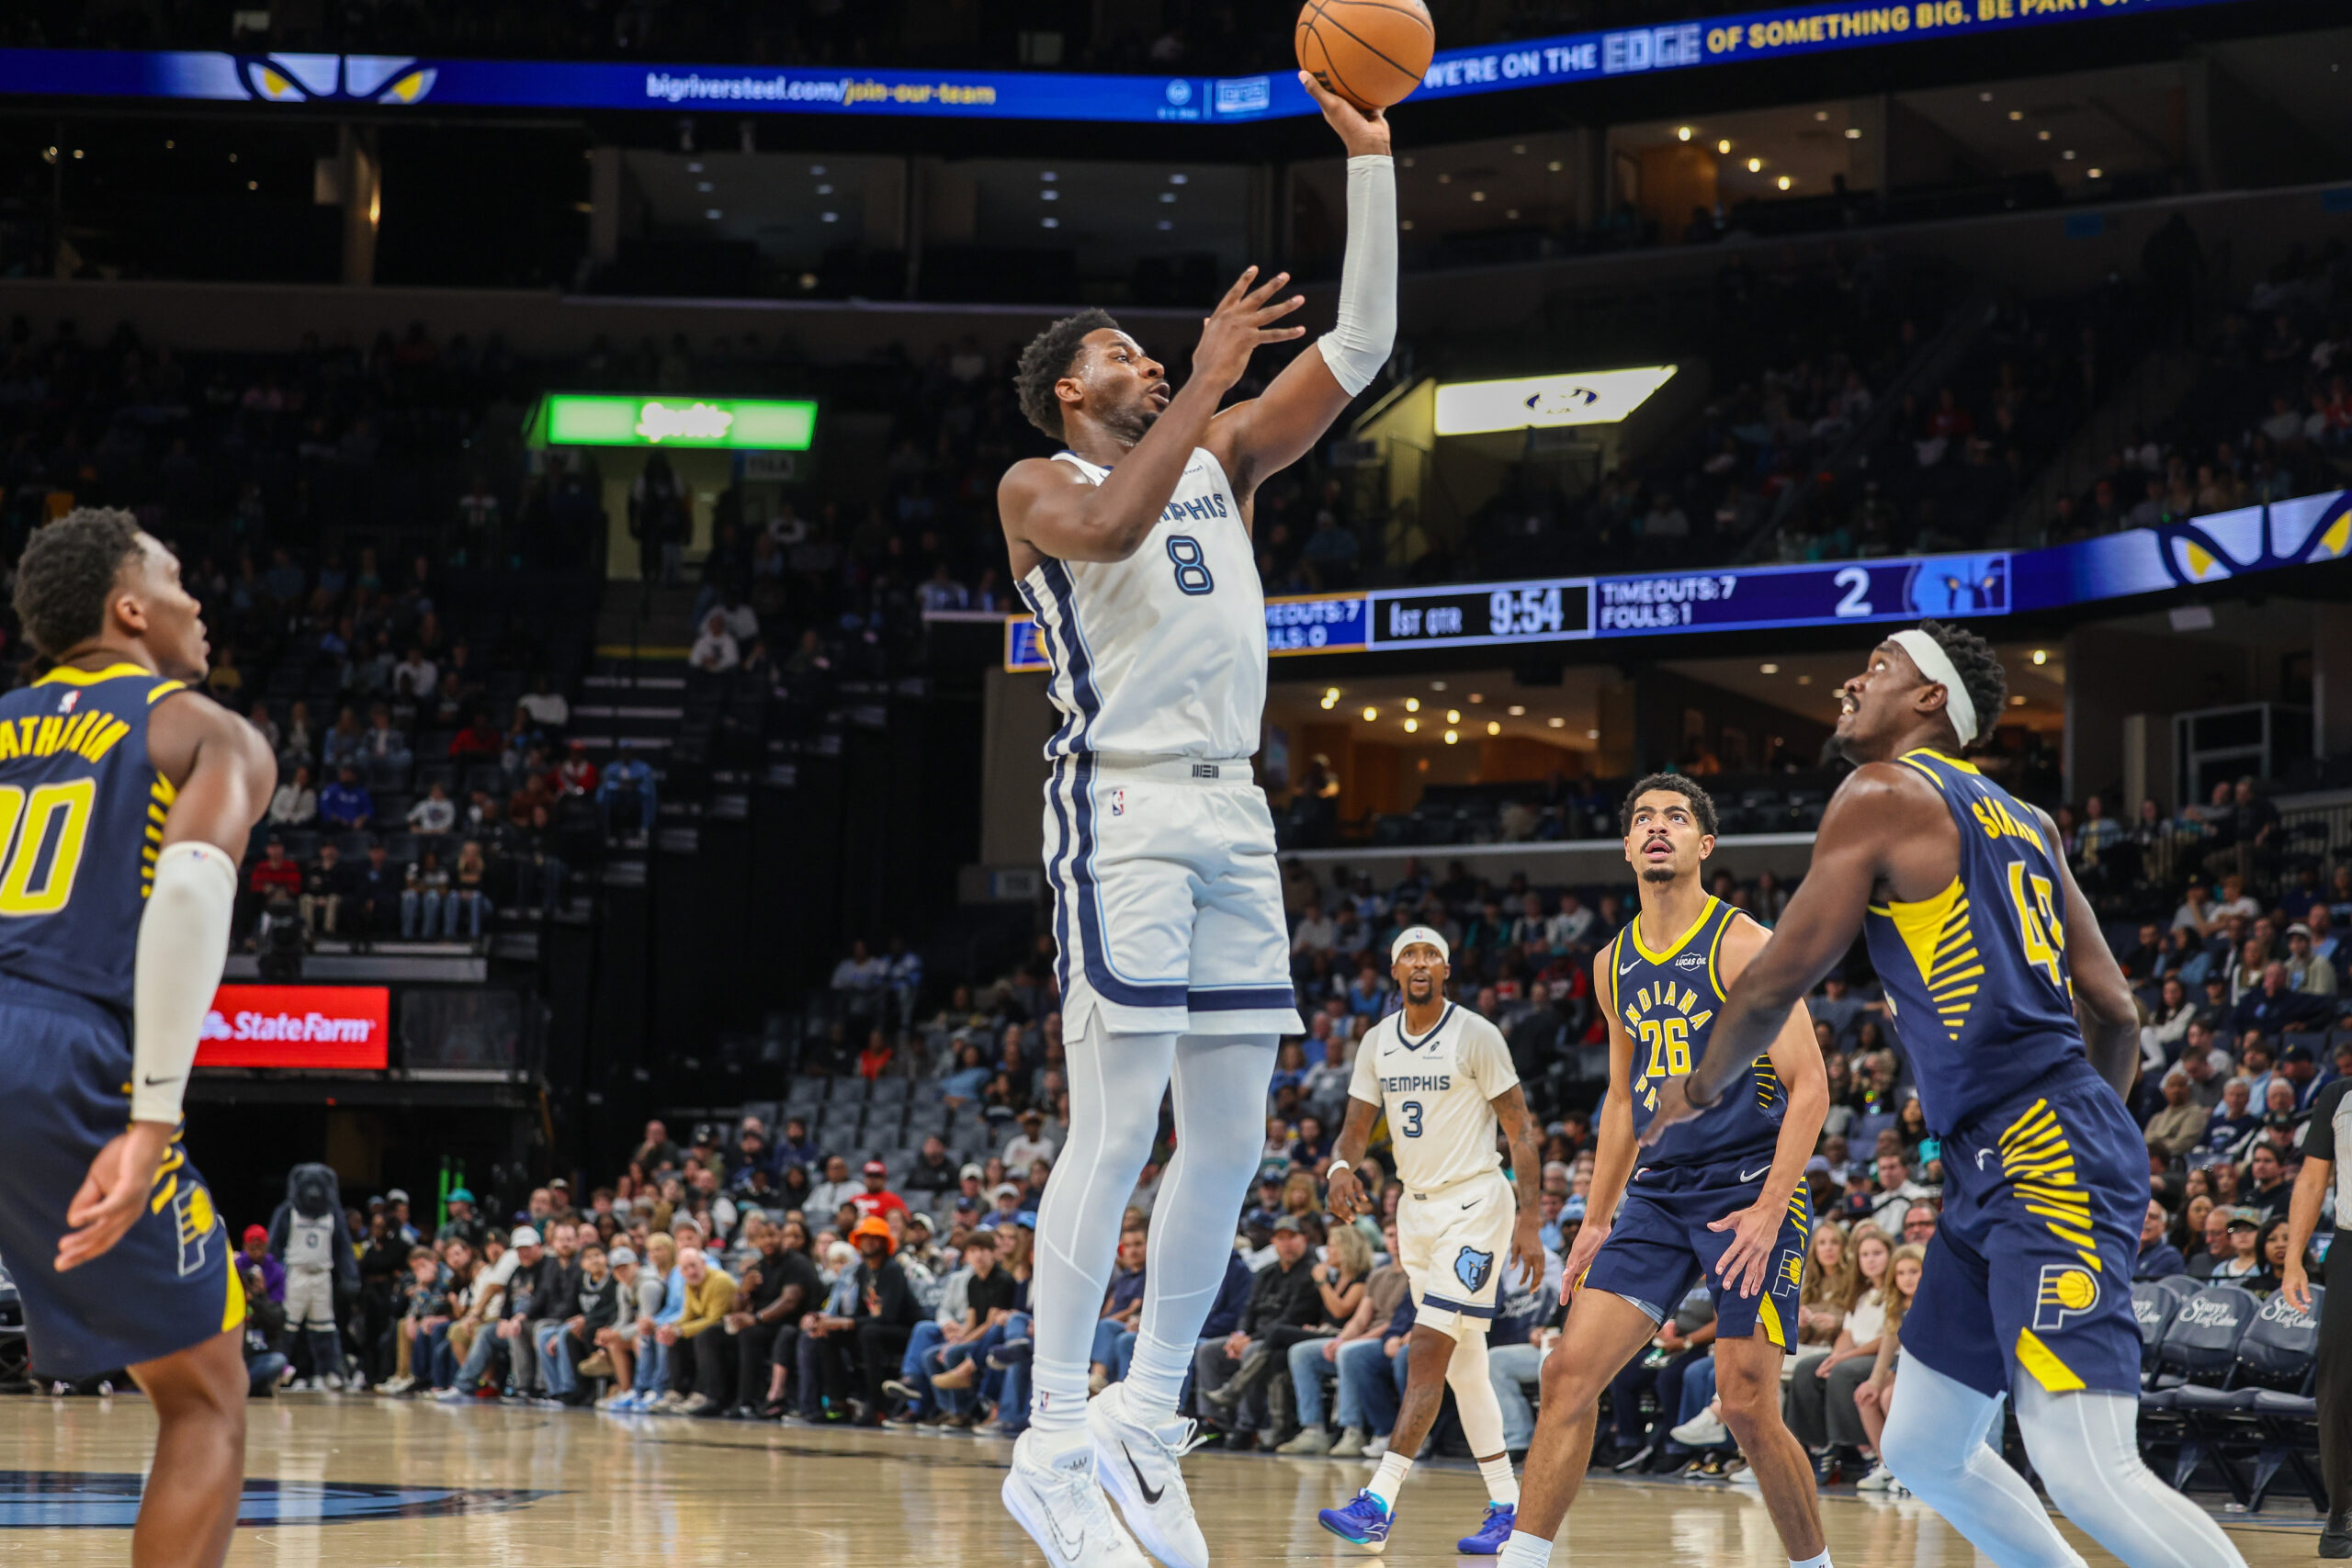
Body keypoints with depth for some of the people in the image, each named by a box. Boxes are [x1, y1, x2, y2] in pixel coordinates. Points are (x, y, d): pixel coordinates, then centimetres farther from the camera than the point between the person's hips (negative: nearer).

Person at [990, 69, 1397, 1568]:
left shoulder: (1222, 458, 20)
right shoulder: (1038, 484, 4)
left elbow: (1361, 350, 14)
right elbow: (1111, 528, -20)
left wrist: (1372, 163, 8)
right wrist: (1209, 378, -16)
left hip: (1232, 812, 7)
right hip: (1126, 807, -7)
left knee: (1231, 1139, 5)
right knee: (1119, 1130, -13)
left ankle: (1144, 1425, 15)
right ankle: (1052, 1447, -10)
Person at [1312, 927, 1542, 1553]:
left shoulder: (1477, 1036, -10)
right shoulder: (1377, 1043, 7)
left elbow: (1520, 1130, -8)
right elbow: (1357, 1125, 10)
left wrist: (1529, 1220, -14)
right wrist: (1341, 1166, -14)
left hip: (1475, 1202, -7)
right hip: (1417, 1207, 7)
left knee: (1429, 1350, -16)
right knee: (1463, 1364, 9)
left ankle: (1381, 1503, -22)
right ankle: (1508, 1507, 17)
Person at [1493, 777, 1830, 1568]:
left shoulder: (1743, 946, -8)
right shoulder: (1614, 963, 12)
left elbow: (1809, 1087, -11)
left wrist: (1768, 1211, -19)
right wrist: (1596, 1220, 17)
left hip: (1748, 1189, -6)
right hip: (1658, 1193, 6)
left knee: (1746, 1404, -7)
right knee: (1569, 1372, -5)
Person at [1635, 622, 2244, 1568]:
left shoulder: (1882, 792, -2)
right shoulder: (2024, 822, 21)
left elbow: (1778, 980, -1)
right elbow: (2115, 1011, 20)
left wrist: (1701, 1088, 16)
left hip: (2041, 1161, -10)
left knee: (2086, 1471, -20)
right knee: (1924, 1453, 16)